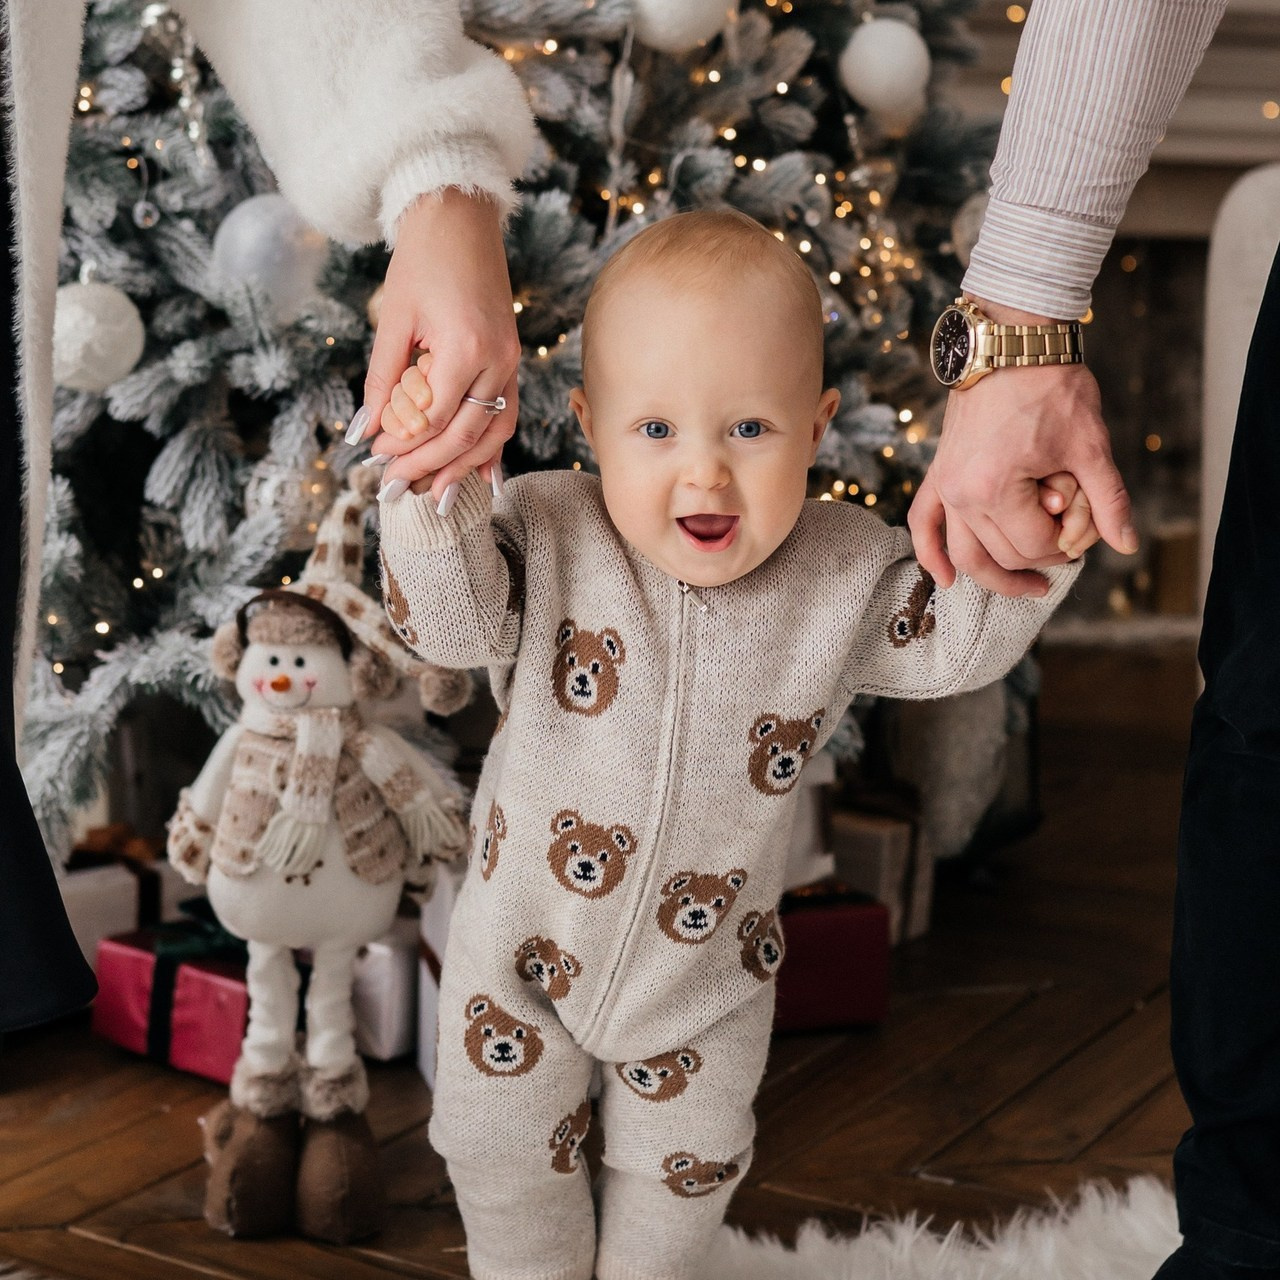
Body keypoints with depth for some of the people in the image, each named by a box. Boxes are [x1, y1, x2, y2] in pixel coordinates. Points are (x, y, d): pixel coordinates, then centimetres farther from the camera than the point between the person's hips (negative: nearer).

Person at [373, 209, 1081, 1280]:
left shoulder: (843, 571, -16)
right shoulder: (549, 534, -20)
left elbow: (958, 636, -10)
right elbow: (448, 618, -27)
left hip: (710, 968, 1)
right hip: (524, 943, 0)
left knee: (682, 1168, 22)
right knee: (500, 1148, 19)